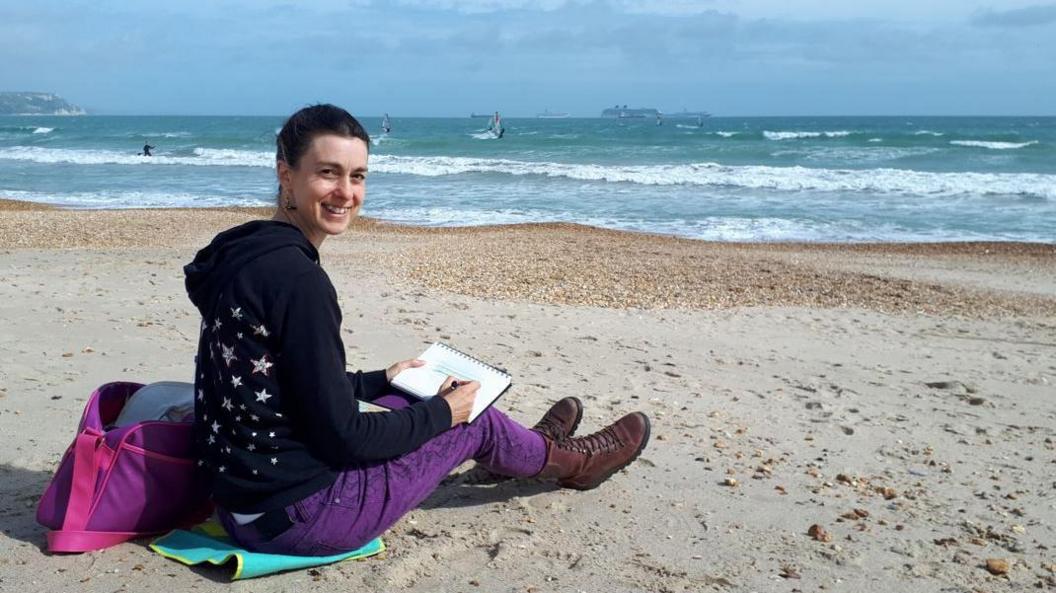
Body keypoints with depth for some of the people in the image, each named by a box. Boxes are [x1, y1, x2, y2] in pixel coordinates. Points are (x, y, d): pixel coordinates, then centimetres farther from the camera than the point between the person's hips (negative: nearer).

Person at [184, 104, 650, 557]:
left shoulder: (247, 251, 4)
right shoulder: (297, 278, -25)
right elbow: (343, 437, -21)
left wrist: (380, 380, 24)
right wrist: (441, 412, -6)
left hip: (244, 496, 9)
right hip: (294, 515, -8)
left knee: (391, 400, 25)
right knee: (470, 418, 7)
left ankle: (528, 448, 49)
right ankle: (568, 461, 38)